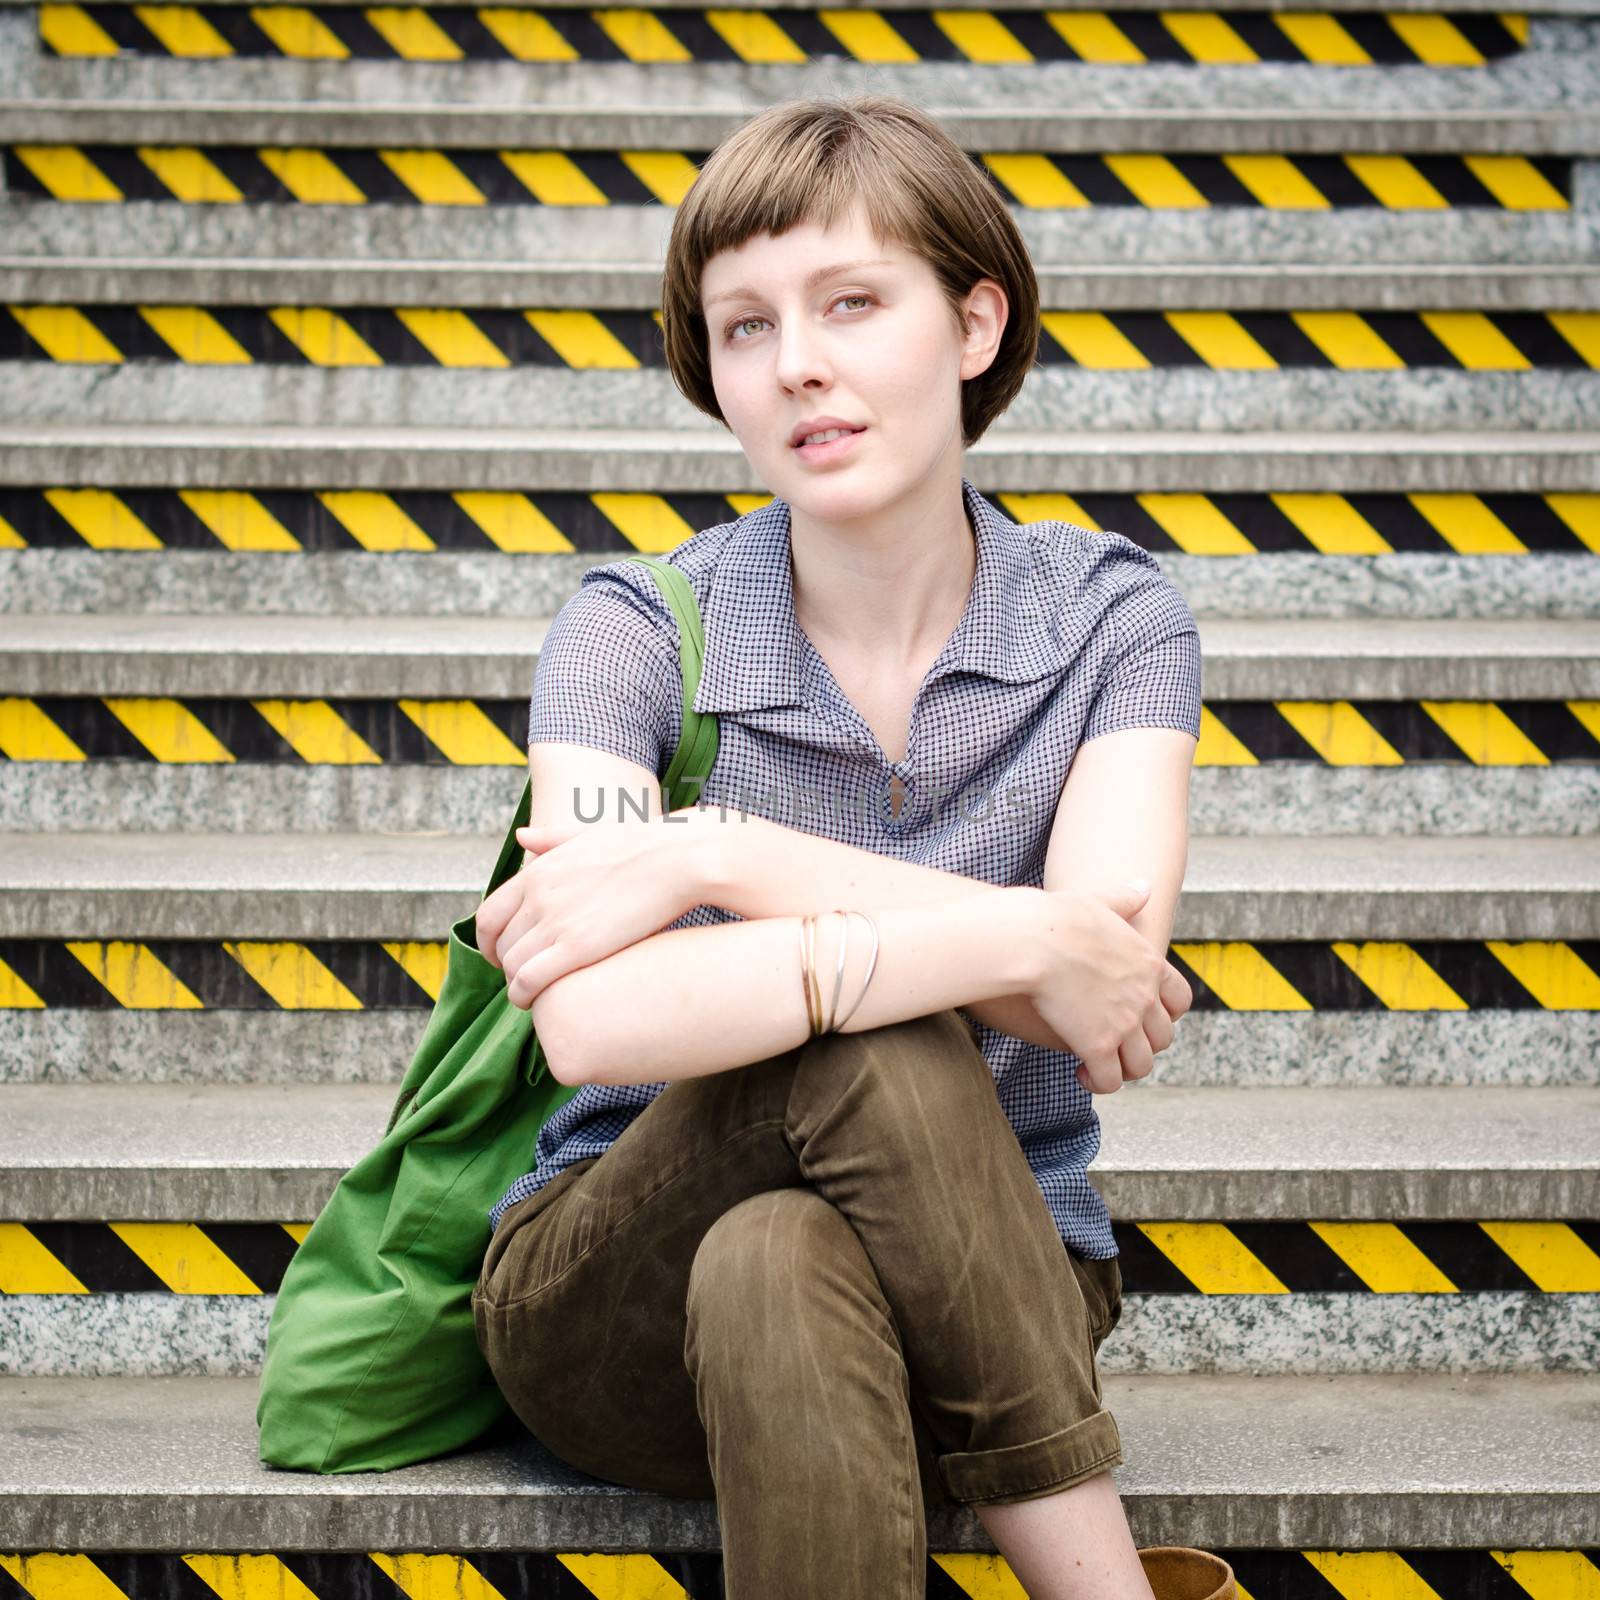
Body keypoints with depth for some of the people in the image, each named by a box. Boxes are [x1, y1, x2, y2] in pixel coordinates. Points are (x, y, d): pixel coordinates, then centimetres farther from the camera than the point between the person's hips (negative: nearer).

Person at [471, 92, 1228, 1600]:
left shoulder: (1110, 617, -2)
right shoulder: (634, 630, -7)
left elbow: (1108, 991, -20)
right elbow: (591, 1021, -26)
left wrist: (718, 855, -23)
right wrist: (1016, 941, -28)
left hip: (982, 1295, 1)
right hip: (609, 1300, -1)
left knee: (776, 1268, -34)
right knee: (868, 1047, -32)